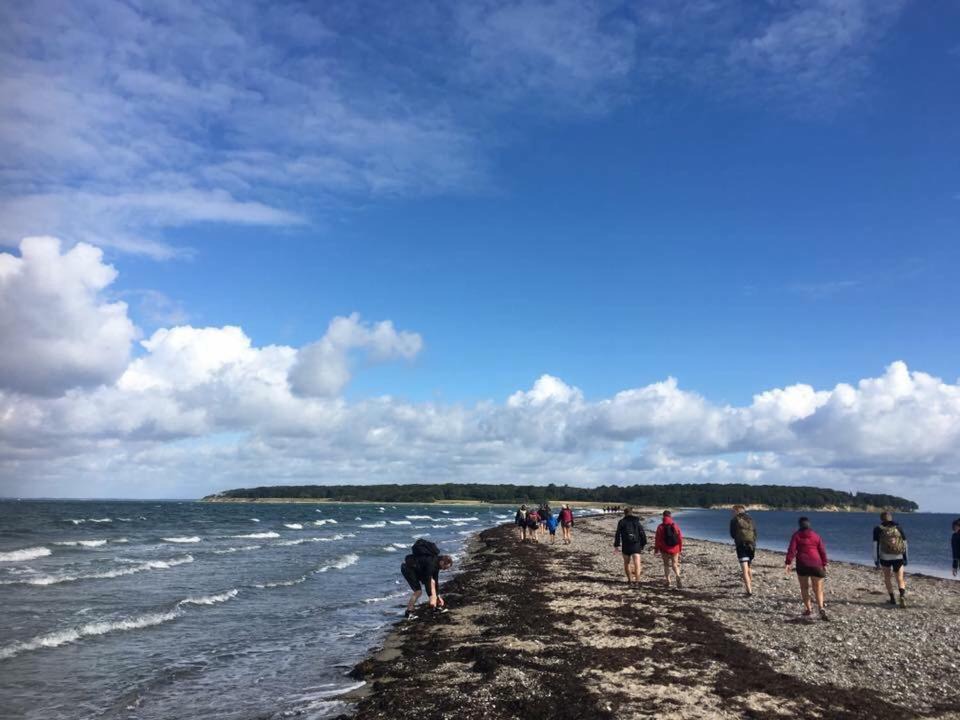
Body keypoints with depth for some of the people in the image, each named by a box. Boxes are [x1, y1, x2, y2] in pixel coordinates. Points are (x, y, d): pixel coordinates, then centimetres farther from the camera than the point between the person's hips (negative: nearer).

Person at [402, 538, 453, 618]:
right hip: (407, 568, -10)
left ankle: (436, 606, 18)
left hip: (418, 569, 10)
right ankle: (408, 612, -4)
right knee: (418, 592, -16)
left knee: (432, 581, 8)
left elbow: (435, 580, 7)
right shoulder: (431, 562, -29)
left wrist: (438, 596, 9)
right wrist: (431, 597, -27)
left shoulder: (437, 562, -1)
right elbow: (427, 580, -30)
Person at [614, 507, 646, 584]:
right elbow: (642, 534, 3)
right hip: (636, 546, 0)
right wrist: (643, 545, 10)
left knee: (627, 563, 17)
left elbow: (617, 534, -1)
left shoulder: (622, 522, 2)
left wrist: (616, 545, 3)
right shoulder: (637, 521, 6)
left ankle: (629, 579, 23)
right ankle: (637, 579, -24)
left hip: (625, 546, 0)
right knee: (637, 563, -8)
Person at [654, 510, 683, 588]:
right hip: (675, 549, 1)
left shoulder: (660, 527, -8)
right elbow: (680, 538, 1)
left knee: (666, 565, 12)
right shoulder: (676, 526, -2)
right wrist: (680, 549, 13)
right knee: (675, 564, 9)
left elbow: (657, 539, -6)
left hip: (665, 550, -1)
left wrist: (656, 550, 4)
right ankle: (678, 576, -17)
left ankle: (668, 581, 13)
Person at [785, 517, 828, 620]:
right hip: (816, 564, 1)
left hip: (802, 565, -1)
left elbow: (791, 550, -8)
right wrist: (824, 564, 8)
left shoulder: (796, 535, 1)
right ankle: (821, 608, -18)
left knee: (804, 588, 13)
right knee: (818, 588, 3)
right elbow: (822, 551, 3)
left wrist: (788, 563, -8)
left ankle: (808, 609, 14)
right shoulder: (816, 535, 7)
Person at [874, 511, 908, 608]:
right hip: (898, 558, 1)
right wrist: (905, 559, 14)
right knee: (900, 579, 6)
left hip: (885, 557, -1)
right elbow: (905, 544, 6)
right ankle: (903, 596, -19)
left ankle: (892, 599, 21)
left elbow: (876, 545, -5)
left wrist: (876, 560, -1)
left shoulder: (878, 529, -2)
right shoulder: (899, 528, 4)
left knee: (887, 577, 19)